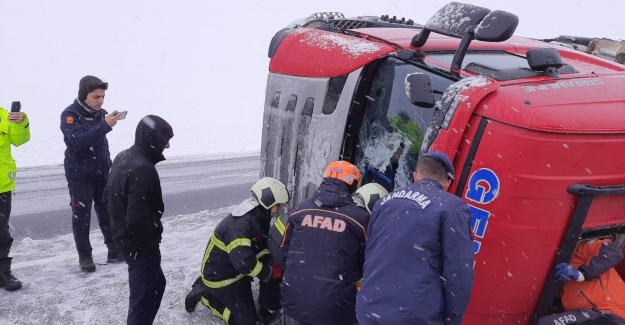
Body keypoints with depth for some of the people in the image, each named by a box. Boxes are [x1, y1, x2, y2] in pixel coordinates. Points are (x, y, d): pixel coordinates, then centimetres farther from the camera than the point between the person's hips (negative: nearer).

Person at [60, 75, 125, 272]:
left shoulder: (102, 114, 2)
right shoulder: (69, 115, -15)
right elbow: (77, 141, -32)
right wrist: (105, 126, -40)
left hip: (102, 174, 5)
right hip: (80, 176, -5)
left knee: (108, 212, 10)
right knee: (81, 217, 2)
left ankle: (114, 250, 19)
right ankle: (84, 256, 13)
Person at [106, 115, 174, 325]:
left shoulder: (123, 157, 5)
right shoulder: (142, 170, -28)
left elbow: (110, 194, 17)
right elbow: (137, 219, -30)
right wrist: (151, 246, -17)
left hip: (123, 236, 10)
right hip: (139, 245, -10)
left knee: (156, 284, 24)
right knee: (145, 295, 2)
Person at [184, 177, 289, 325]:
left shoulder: (258, 218, -3)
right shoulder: (239, 224, -33)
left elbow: (263, 247, 5)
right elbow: (243, 262, -40)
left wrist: (274, 266, -12)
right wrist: (270, 273, -27)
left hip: (236, 271, 9)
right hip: (220, 277, -8)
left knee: (274, 266, -6)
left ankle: (268, 311, 8)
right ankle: (205, 295, 8)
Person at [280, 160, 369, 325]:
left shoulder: (300, 209, 1)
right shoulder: (359, 218, -9)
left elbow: (284, 249, 12)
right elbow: (367, 263, 0)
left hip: (295, 302, 3)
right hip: (336, 310, -2)